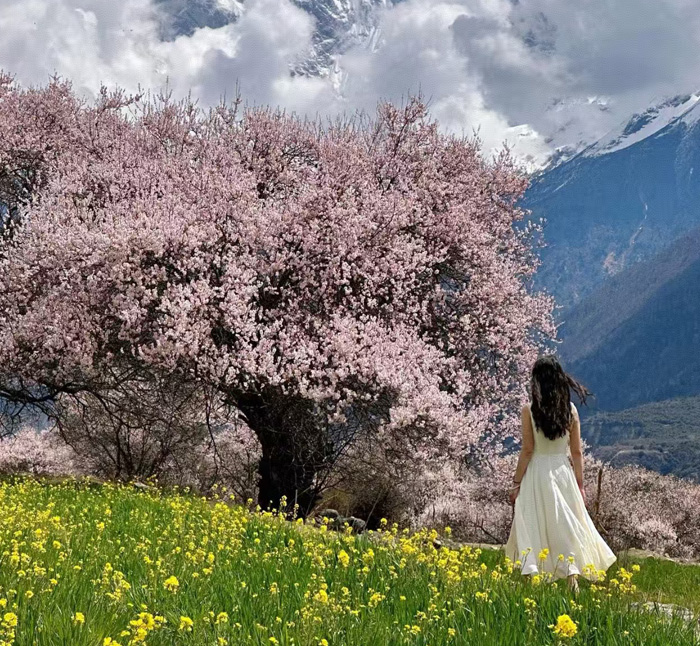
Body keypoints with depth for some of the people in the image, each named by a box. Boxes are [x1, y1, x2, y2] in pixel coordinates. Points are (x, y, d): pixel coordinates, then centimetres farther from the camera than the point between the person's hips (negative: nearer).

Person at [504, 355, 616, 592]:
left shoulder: (529, 410, -9)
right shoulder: (570, 409, 1)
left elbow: (527, 450, -8)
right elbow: (576, 452, 3)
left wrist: (516, 483, -1)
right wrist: (580, 484, 11)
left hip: (537, 472, -3)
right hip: (563, 471, 3)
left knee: (532, 527, 4)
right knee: (566, 525, 12)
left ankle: (532, 576, -4)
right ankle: (572, 573, 4)